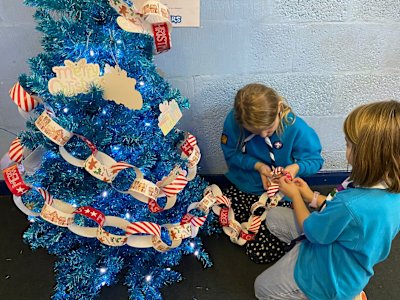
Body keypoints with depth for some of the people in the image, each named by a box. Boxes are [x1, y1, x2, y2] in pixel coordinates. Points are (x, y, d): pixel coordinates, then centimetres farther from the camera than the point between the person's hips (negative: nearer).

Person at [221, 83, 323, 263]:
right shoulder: (234, 120, -18)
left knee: (260, 253, -11)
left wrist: (297, 167, -32)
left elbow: (315, 160, -9)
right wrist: (257, 165, -21)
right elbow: (231, 154, -4)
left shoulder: (296, 128, -22)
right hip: (243, 187, 4)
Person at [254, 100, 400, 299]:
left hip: (329, 279, -8)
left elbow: (312, 231, -20)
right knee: (274, 217, 13)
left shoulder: (352, 205, -41)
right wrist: (313, 197, 3)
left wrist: (295, 196, -5)